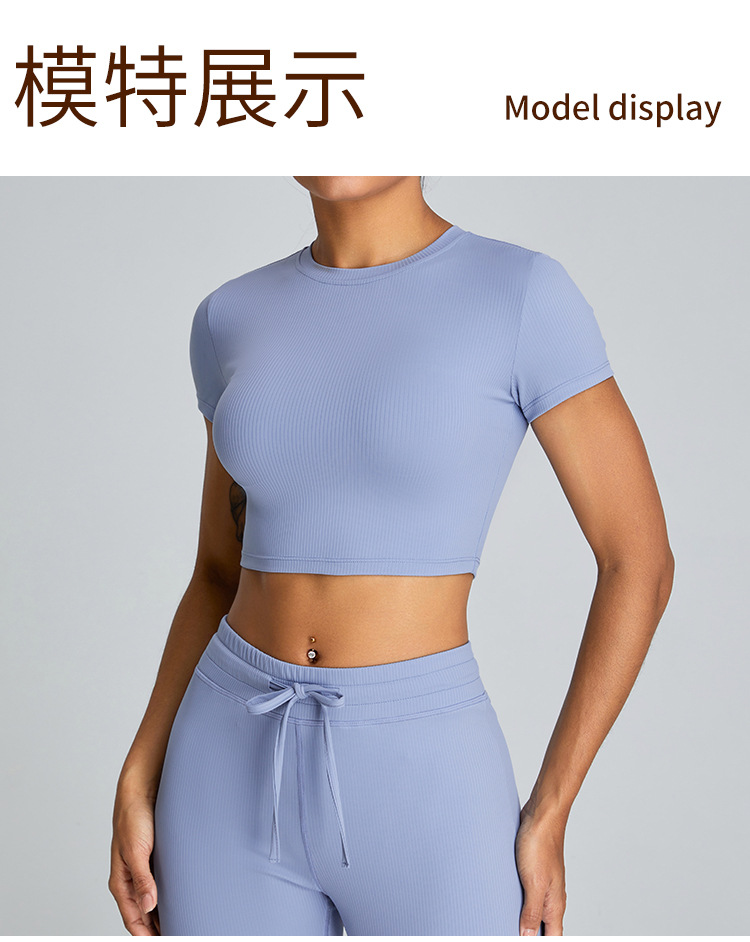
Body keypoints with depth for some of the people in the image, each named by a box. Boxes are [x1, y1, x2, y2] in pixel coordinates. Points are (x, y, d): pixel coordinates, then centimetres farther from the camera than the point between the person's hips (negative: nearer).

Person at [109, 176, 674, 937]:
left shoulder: (525, 295, -7)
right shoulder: (234, 320, 7)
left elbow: (640, 560, -5)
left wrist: (549, 816, -6)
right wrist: (138, 788, 6)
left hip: (422, 791, -3)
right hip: (240, 772, 4)